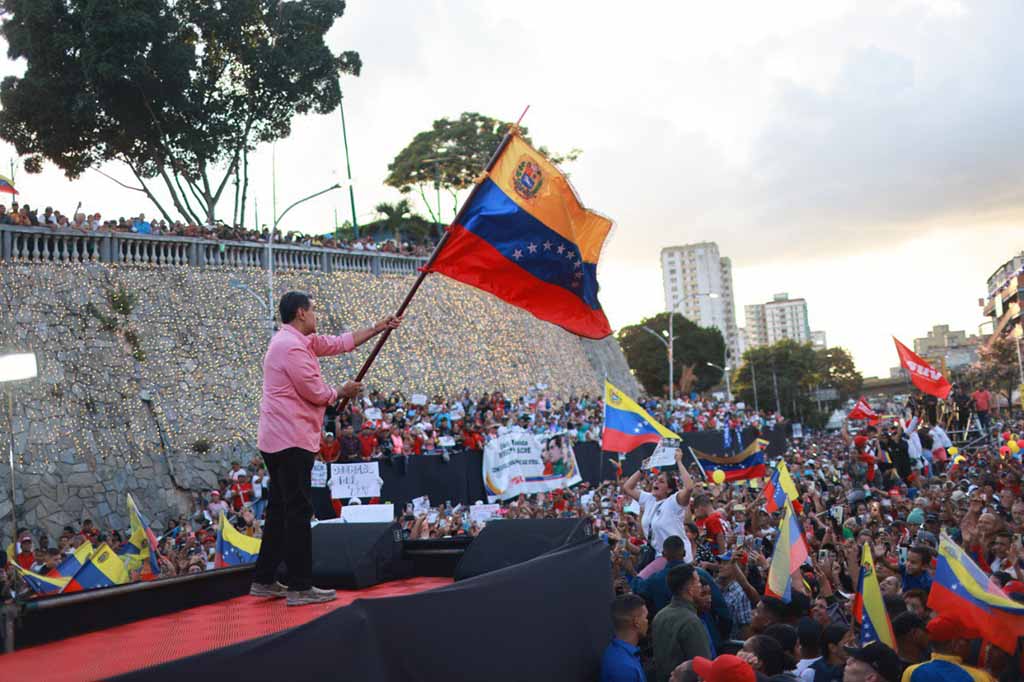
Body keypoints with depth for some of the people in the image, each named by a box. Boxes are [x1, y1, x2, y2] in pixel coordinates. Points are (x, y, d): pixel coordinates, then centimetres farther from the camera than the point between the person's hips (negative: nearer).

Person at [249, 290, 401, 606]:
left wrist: (378, 328, 23)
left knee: (280, 509, 15)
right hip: (291, 441, -11)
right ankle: (300, 587, -2)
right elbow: (315, 392, -15)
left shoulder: (301, 341, 16)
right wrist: (343, 391, 4)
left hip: (279, 439, 11)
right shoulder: (291, 347, -16)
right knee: (298, 511, -7)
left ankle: (264, 580, 22)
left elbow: (340, 343, 23)